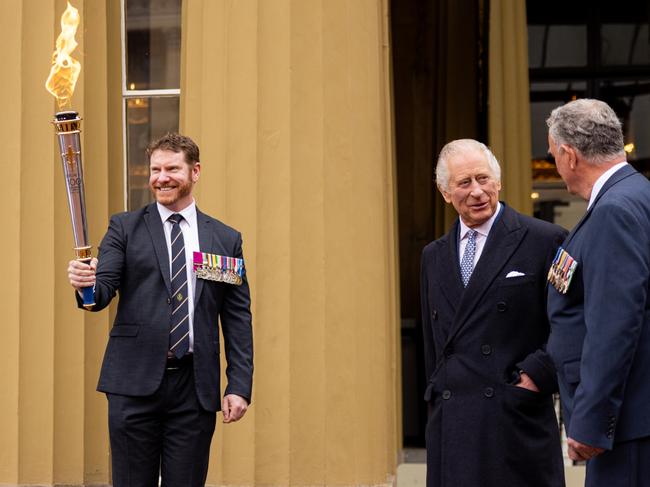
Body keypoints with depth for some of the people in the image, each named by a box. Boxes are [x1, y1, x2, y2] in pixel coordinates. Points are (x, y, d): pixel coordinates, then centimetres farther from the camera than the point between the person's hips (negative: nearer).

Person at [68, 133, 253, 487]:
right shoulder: (125, 228, 7)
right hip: (136, 382, -1)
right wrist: (86, 284, -28)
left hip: (195, 386, 1)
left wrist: (239, 386, 0)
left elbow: (238, 319, 7)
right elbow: (103, 291, -4)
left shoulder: (226, 239, 10)